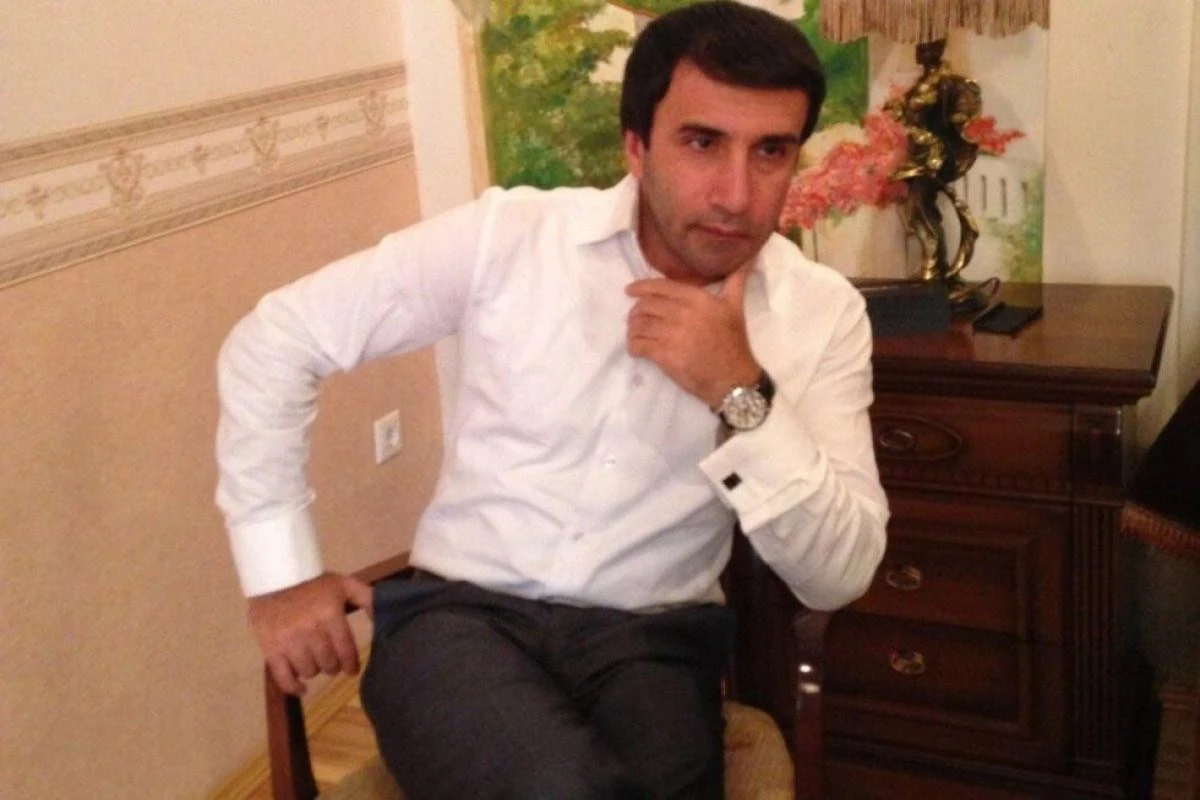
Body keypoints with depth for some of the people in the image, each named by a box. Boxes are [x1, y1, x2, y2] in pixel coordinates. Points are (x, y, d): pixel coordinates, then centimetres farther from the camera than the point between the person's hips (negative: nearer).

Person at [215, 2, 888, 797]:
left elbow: (840, 577, -6)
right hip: (463, 611, -2)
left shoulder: (823, 313, -1)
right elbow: (274, 340, 1)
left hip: (651, 640, 2)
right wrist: (282, 571, -1)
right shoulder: (508, 237, -5)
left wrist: (742, 396, -19)